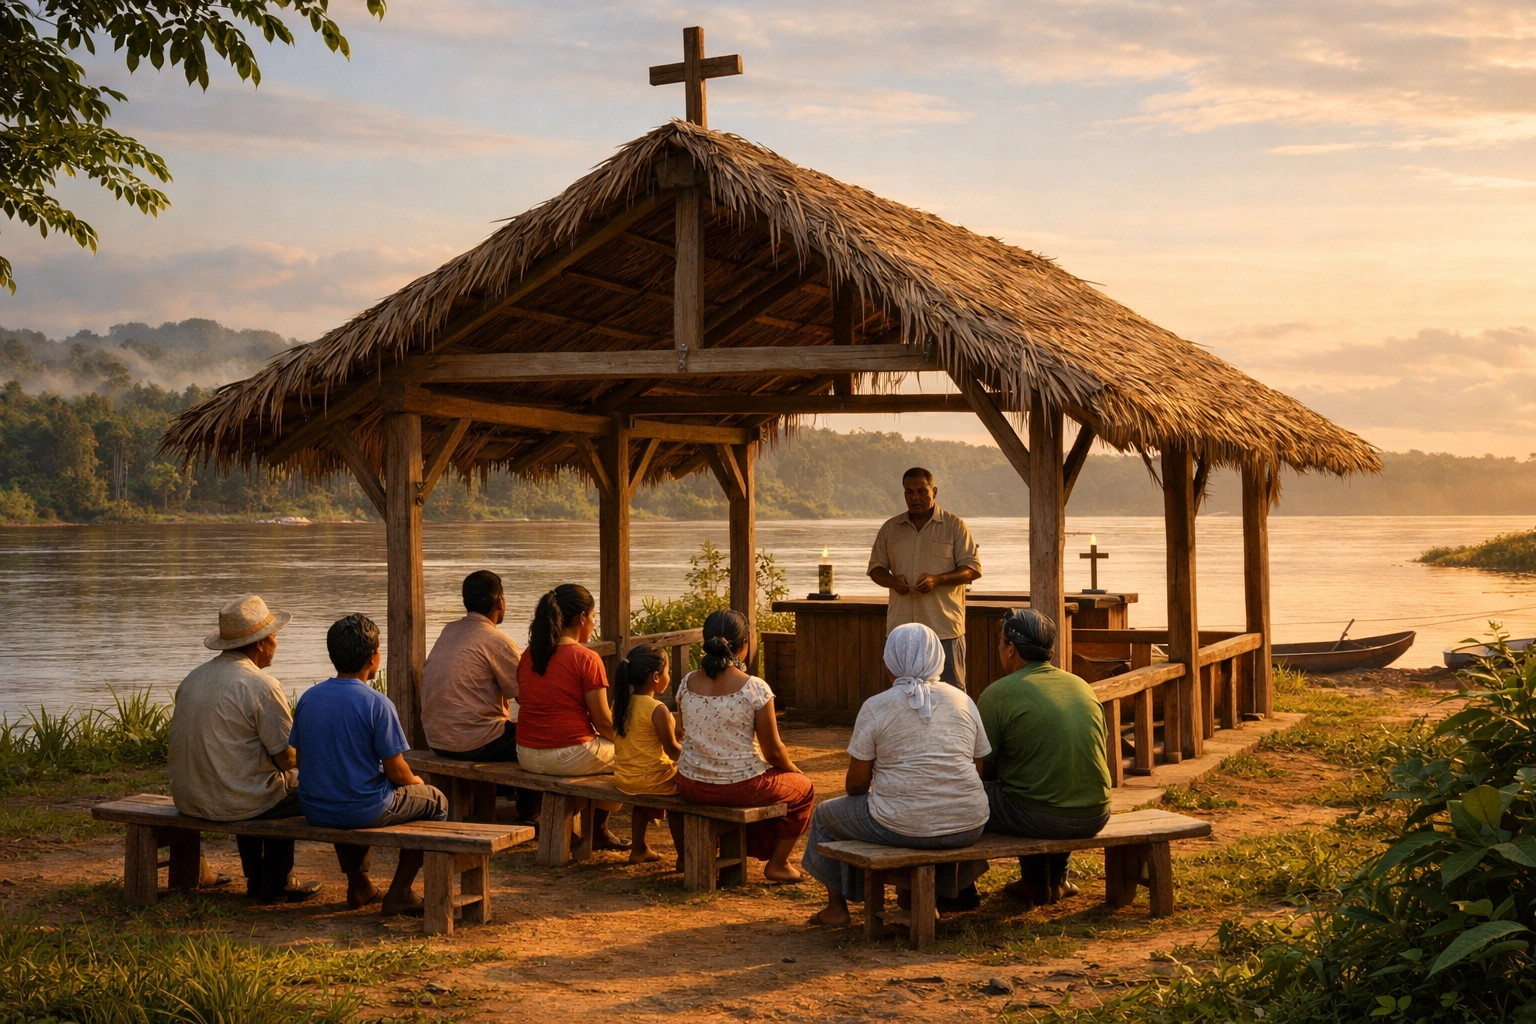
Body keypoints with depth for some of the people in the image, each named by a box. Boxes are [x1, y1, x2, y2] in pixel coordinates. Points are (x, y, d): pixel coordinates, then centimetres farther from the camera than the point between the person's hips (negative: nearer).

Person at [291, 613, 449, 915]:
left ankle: (358, 883, 37)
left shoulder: (308, 698, -1)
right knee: (435, 801, 18)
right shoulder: (377, 704, -18)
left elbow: (301, 756, 9)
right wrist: (415, 780, 9)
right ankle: (399, 892, 14)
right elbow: (396, 771, -16)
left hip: (315, 810, 6)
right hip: (363, 811, -6)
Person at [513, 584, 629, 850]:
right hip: (570, 757, -7)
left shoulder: (528, 655, 6)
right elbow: (603, 722, -12)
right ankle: (597, 830, 28)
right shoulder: (586, 659, -14)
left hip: (527, 757, 7)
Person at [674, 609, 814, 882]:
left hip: (690, 787, 5)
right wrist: (792, 768, 11)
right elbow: (773, 751, -11)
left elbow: (687, 735, 9)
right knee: (803, 788, 23)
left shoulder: (687, 683, -5)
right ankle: (777, 863, 25)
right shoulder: (755, 688, -18)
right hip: (740, 788, -5)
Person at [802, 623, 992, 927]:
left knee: (824, 815, 23)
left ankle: (836, 906, 29)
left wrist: (867, 797, 20)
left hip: (902, 828, -4)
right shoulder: (964, 701, 5)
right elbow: (978, 770, 10)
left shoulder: (875, 707, -6)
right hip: (969, 828, 4)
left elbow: (856, 783, -3)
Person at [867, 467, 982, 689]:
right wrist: (891, 581, -8)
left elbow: (973, 568, -3)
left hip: (944, 628, -4)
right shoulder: (890, 528, 12)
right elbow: (876, 567, 16)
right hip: (901, 628, 4)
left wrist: (937, 580, -18)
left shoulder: (955, 526, 1)